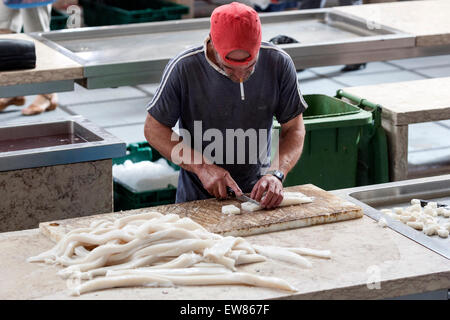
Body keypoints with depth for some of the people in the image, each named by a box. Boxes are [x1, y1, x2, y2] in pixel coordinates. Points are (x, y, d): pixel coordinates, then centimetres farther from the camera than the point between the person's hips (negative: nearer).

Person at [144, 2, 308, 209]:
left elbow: (294, 130, -1)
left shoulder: (279, 64, -9)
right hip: (197, 198, -1)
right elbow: (154, 129, -6)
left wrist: (276, 174, -20)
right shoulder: (183, 69, -14)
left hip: (257, 194, 2)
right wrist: (202, 167, -18)